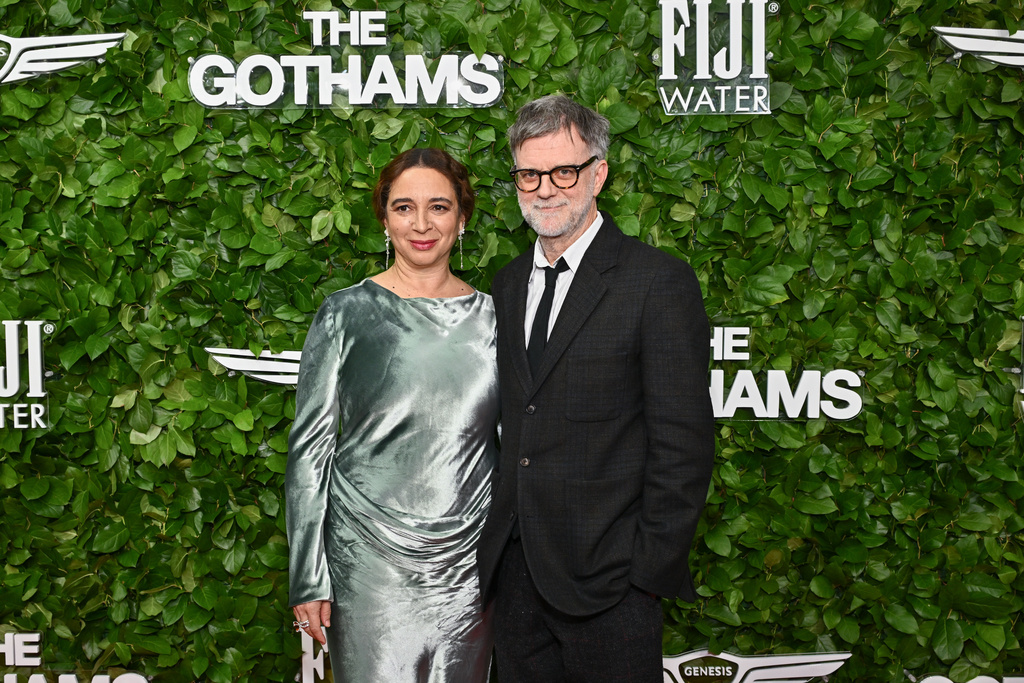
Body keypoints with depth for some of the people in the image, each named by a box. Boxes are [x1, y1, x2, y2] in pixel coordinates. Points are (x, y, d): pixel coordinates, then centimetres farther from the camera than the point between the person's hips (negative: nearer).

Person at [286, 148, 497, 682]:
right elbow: (309, 446, -2)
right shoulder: (348, 313, -3)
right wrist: (307, 578, -5)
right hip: (370, 559, -3)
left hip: (469, 560, 3)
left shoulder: (489, 316, 5)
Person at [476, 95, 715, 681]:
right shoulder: (507, 285, 12)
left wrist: (650, 571, -13)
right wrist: (492, 538, 7)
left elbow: (683, 446, -11)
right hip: (515, 573, 6)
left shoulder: (659, 282, -9)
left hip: (607, 580, -5)